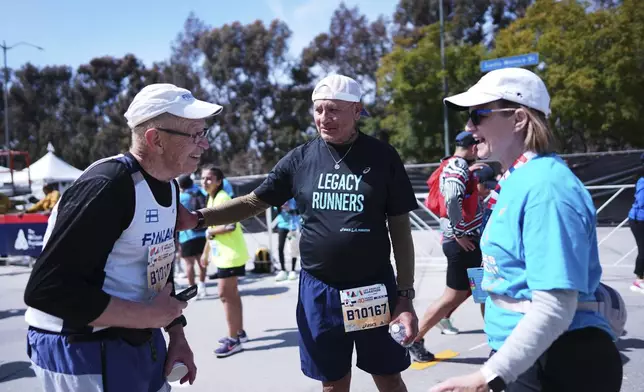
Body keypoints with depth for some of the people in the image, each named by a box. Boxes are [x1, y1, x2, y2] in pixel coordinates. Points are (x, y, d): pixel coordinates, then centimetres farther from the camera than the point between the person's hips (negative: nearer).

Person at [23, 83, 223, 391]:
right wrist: (149, 316, -23)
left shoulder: (169, 186, 4)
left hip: (141, 341, 8)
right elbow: (46, 290, -27)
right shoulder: (107, 187, -24)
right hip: (82, 352, -8)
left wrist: (176, 333, 7)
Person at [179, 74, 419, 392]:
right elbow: (253, 202, 5)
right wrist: (197, 218, -9)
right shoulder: (300, 159, -1)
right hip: (319, 291, 2)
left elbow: (400, 230, -3)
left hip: (374, 291, -1)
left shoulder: (383, 157, -6)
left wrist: (405, 296, -7)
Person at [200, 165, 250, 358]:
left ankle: (233, 340, 1)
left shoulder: (222, 198, -17)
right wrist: (206, 253, 22)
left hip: (231, 255, -10)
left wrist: (211, 232, -14)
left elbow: (230, 226, -29)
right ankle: (239, 332, 27)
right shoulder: (212, 199, 12)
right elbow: (212, 228, 20)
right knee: (232, 294, 16)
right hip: (224, 254, 10)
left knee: (225, 295, -7)